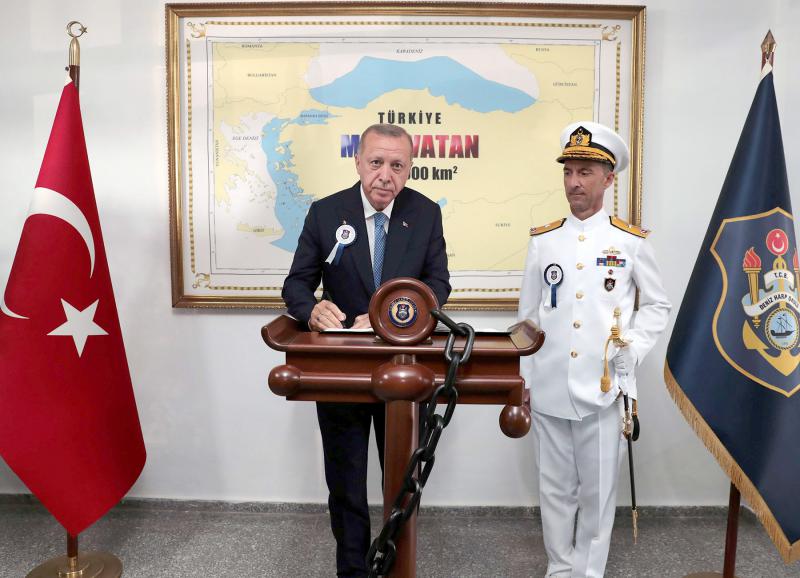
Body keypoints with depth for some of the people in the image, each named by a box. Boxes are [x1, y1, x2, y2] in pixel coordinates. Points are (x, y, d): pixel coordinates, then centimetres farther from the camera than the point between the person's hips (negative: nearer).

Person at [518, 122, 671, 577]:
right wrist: (523, 380, 7)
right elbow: (528, 316, 8)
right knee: (556, 489, 14)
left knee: (598, 491, 9)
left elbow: (657, 306, 8)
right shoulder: (542, 240, 5)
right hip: (548, 390, 2)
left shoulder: (631, 241, 0)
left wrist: (633, 350, -8)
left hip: (604, 391, -2)